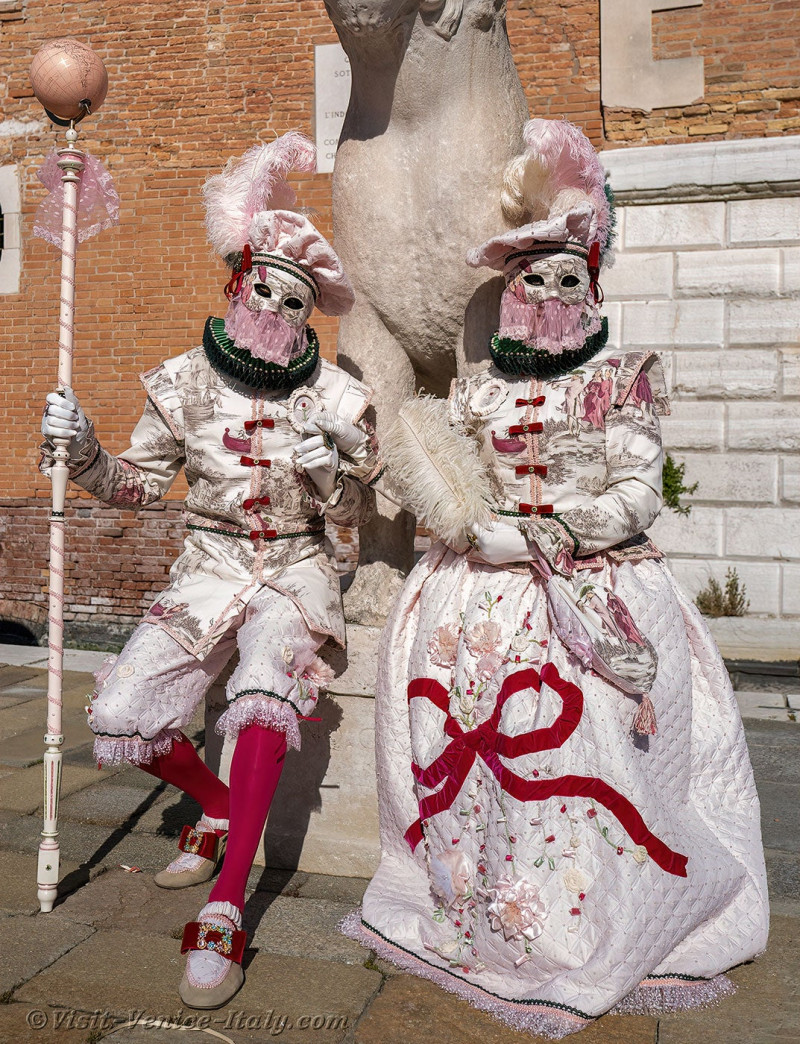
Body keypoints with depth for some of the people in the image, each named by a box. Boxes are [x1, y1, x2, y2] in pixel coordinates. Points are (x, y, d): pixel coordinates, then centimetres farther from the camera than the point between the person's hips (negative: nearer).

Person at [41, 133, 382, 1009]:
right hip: (207, 572, 3)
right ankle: (218, 806, 21)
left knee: (263, 691, -34)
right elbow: (136, 485, 4)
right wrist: (83, 454, -15)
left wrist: (329, 470, -20)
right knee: (119, 724, -12)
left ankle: (224, 911, -24)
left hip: (294, 574, -2)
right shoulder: (187, 382, 1)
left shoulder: (331, 396, -3)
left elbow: (355, 513, 1)